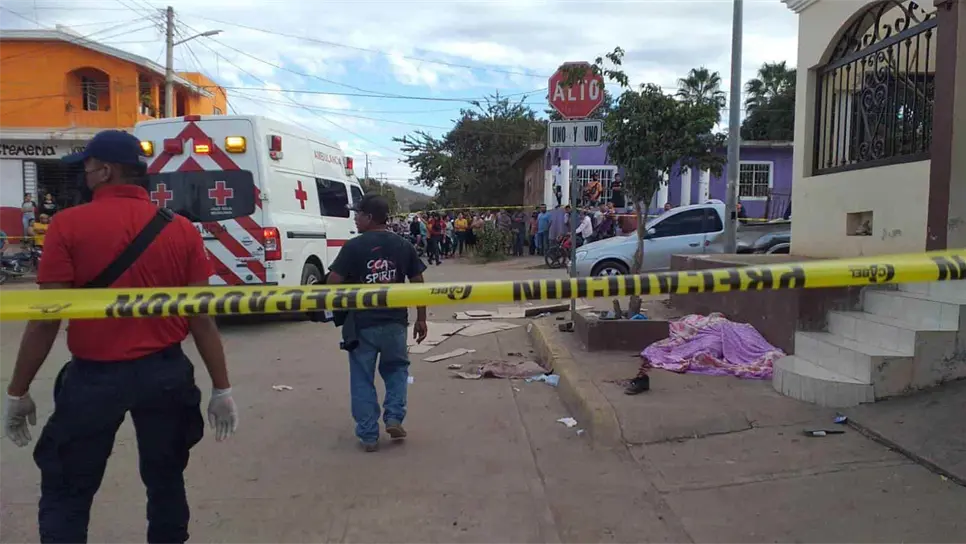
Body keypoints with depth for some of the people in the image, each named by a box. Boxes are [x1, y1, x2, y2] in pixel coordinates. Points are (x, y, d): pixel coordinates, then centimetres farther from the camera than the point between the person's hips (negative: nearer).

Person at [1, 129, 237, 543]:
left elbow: (46, 318, -10)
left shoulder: (69, 225, -10)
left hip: (95, 376, -3)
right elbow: (201, 317, -3)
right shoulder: (181, 230, -2)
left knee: (65, 492, 15)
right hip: (166, 372, 3)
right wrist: (222, 388, 3)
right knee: (166, 481, 19)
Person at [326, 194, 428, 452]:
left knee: (362, 379, 10)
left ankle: (368, 435, 14)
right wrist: (421, 319, 10)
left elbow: (333, 283, -12)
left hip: (361, 323, -3)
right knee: (396, 368, 24)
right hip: (395, 321, 3)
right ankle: (394, 418, 12)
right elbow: (418, 283, 2)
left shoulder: (353, 247, -9)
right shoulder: (403, 246, 2)